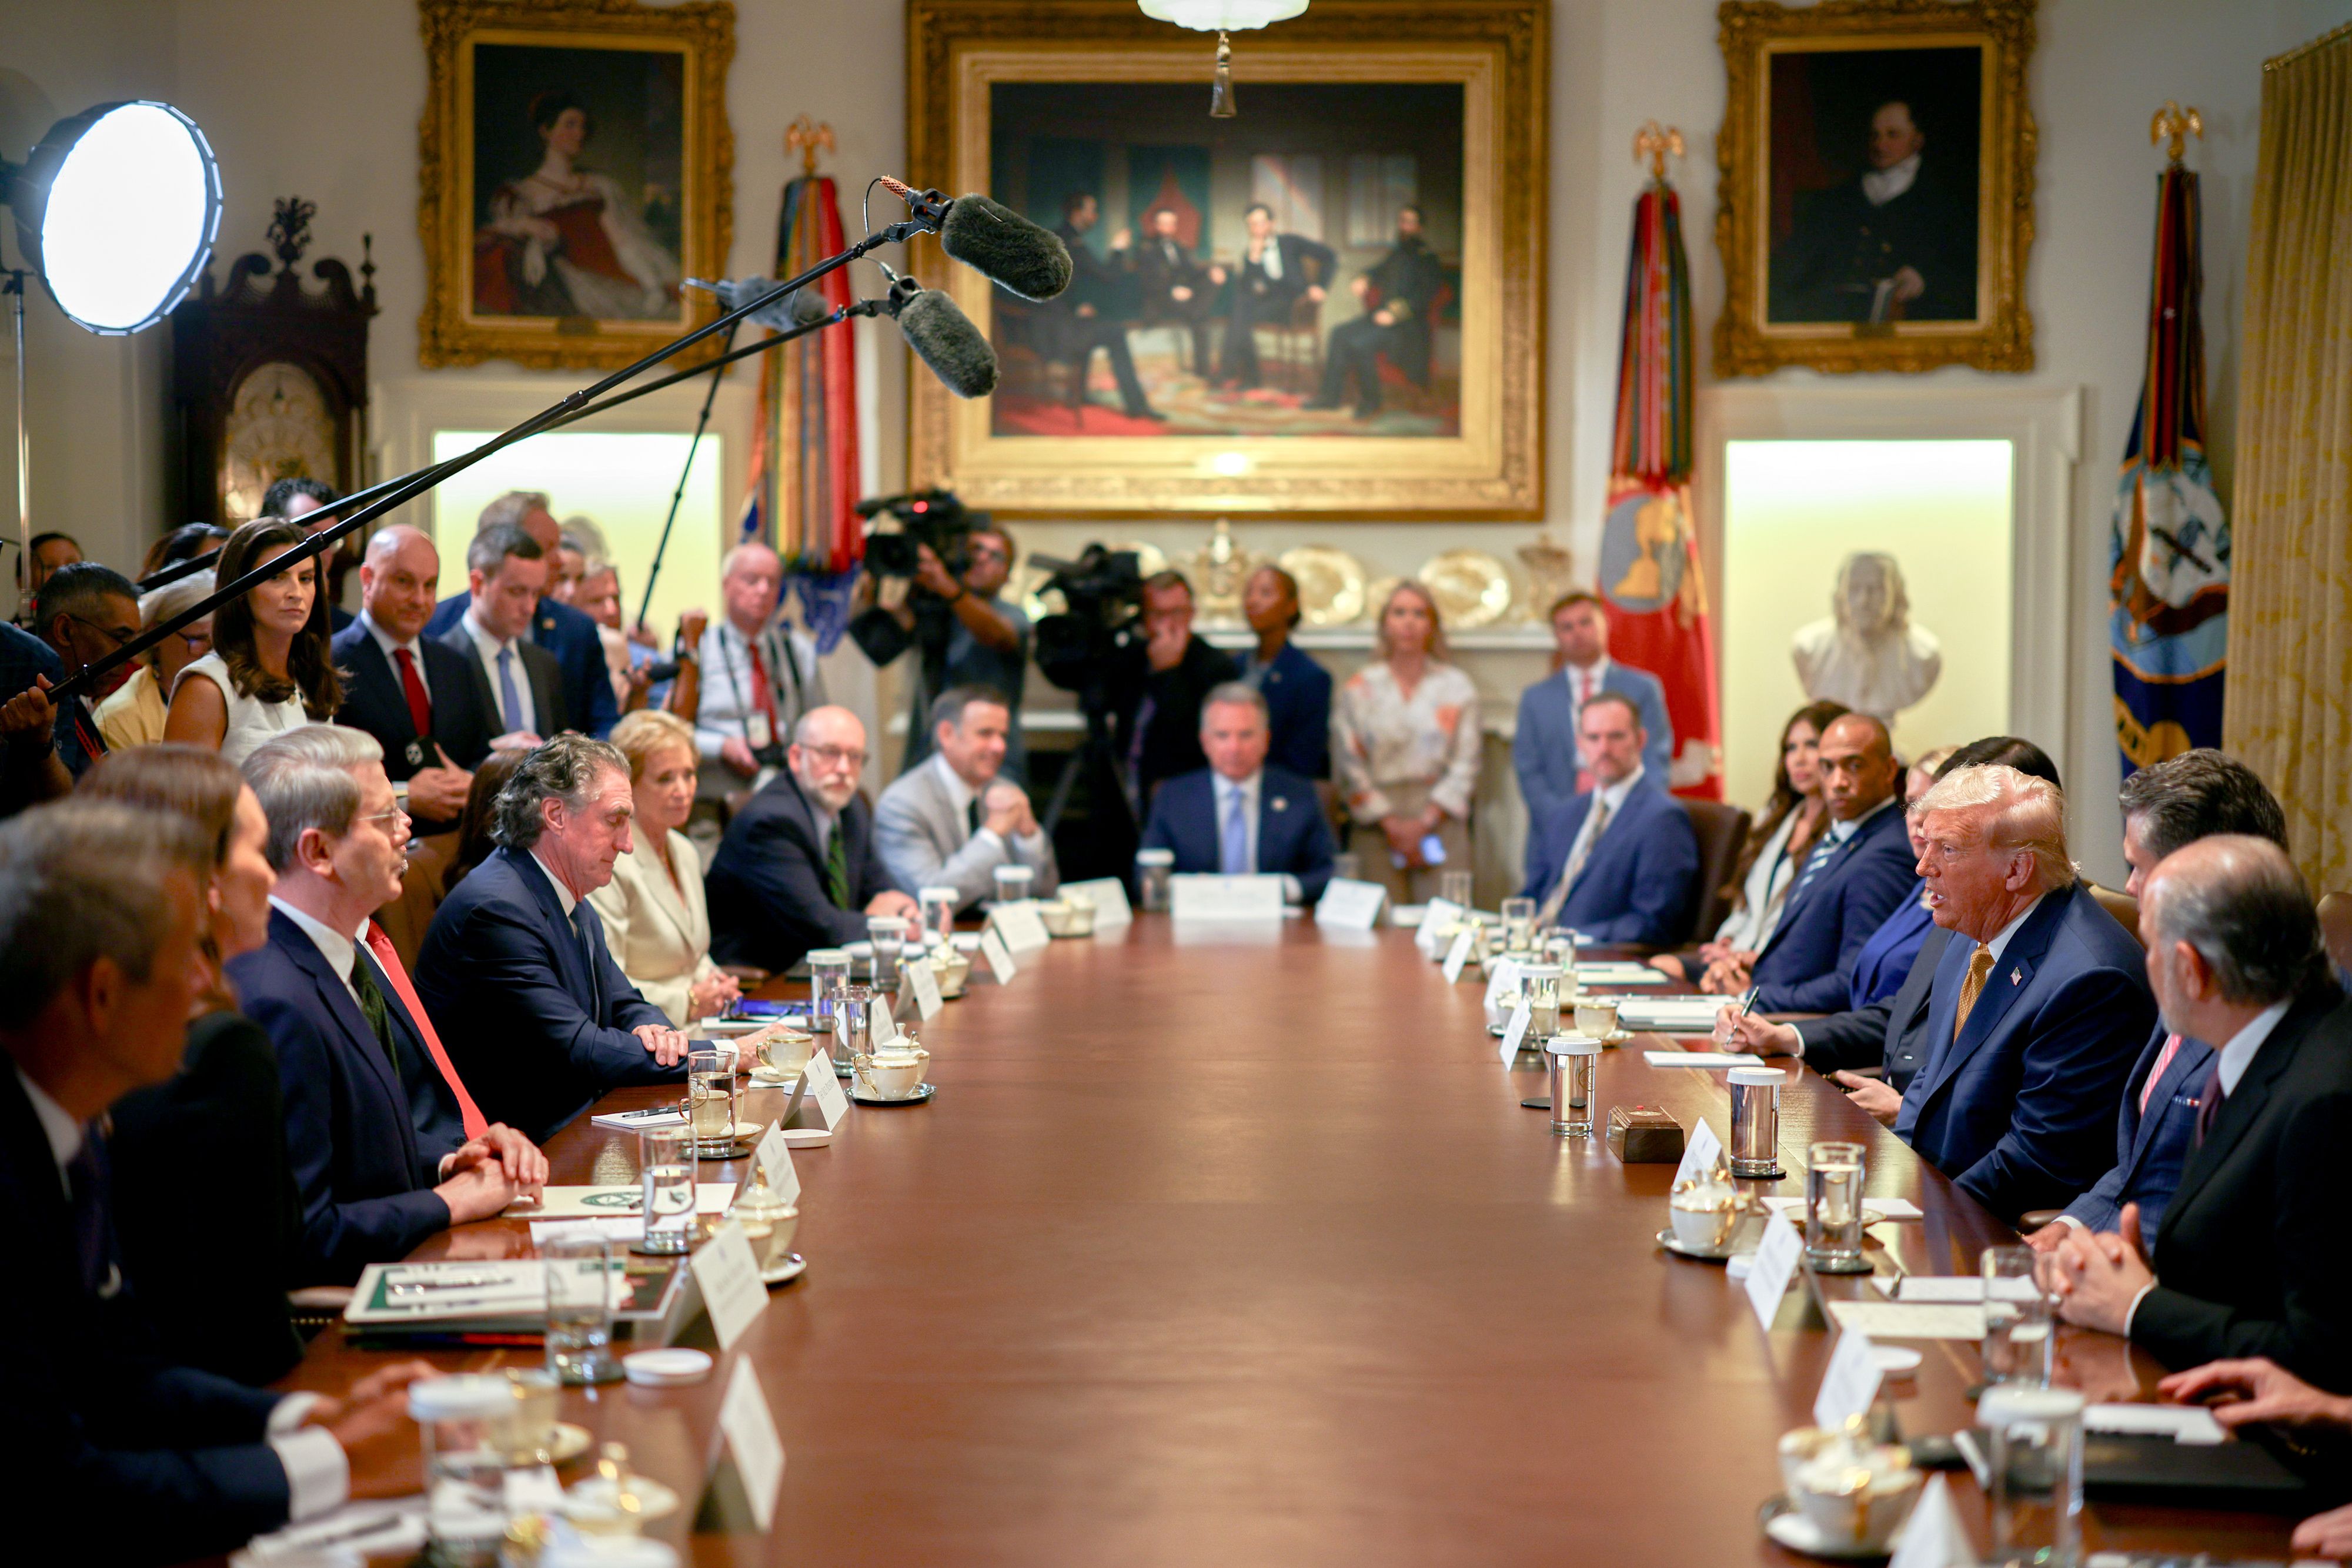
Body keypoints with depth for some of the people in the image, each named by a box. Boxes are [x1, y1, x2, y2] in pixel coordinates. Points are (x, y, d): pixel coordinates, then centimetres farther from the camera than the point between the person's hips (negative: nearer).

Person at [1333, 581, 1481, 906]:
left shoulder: (1457, 687, 9)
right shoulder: (1359, 689, 8)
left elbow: (1465, 766, 3)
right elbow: (1348, 767, 2)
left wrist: (1424, 822, -8)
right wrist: (1391, 824, -7)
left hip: (1440, 821, 0)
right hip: (1376, 826, 0)